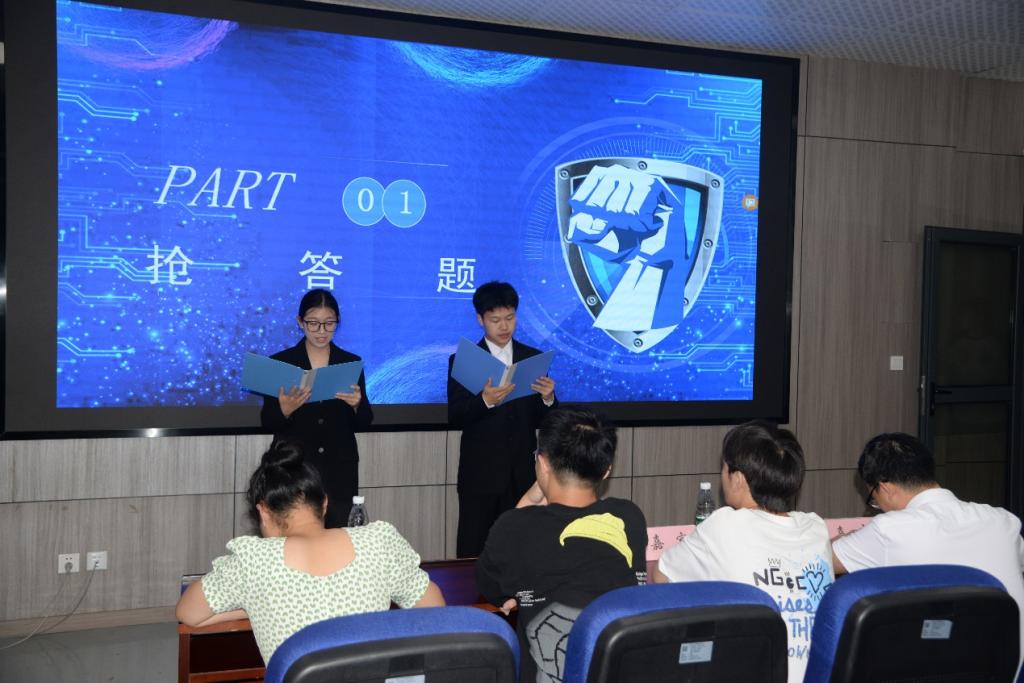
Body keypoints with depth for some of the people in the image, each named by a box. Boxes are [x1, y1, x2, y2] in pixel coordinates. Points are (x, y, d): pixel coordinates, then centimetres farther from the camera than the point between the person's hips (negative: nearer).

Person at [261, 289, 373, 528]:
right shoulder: (280, 362, 1)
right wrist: (285, 409, -20)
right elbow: (267, 423, 0)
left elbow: (363, 424, 5)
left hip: (340, 470, 2)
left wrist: (357, 404, -15)